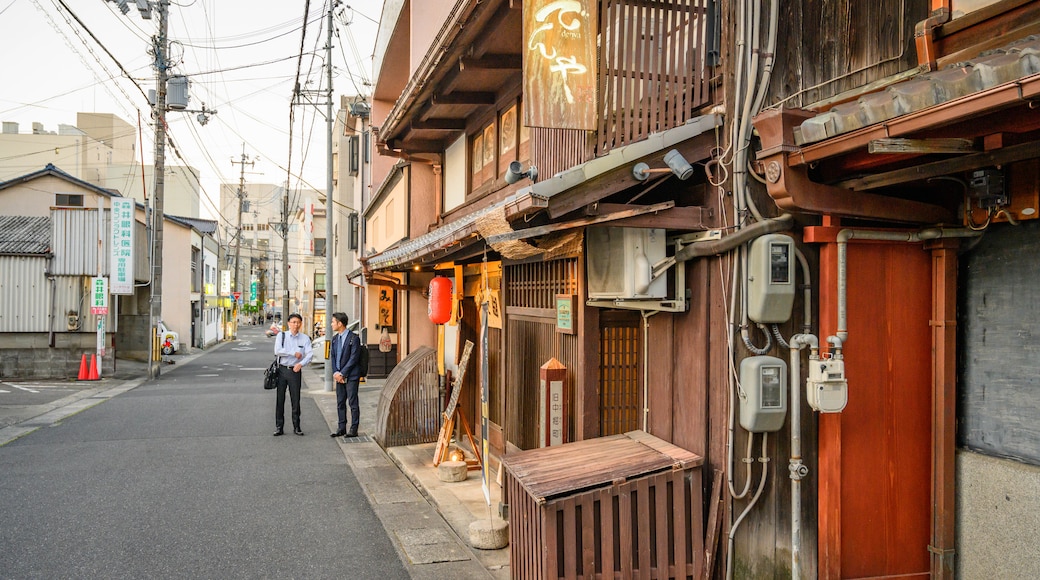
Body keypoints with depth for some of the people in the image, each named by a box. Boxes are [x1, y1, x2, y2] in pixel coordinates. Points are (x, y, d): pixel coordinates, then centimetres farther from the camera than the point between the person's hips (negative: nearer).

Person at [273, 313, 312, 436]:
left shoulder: (305, 338, 4)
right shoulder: (281, 335, 3)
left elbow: (310, 354, -7)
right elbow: (277, 351, -11)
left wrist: (301, 363, -24)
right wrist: (294, 353, -13)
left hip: (295, 371, 0)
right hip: (282, 369, 0)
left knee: (296, 400, 4)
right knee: (279, 399, 2)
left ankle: (296, 427, 12)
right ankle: (279, 426, 9)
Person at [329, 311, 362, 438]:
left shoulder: (353, 338, -10)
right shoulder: (335, 339, 13)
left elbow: (354, 358, -14)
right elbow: (332, 357, 13)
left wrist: (342, 373, -14)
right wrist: (335, 373, -2)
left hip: (351, 375, -7)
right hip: (339, 376, 7)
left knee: (353, 402, -3)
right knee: (340, 403, 10)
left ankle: (353, 430, 1)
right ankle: (342, 428, 17)